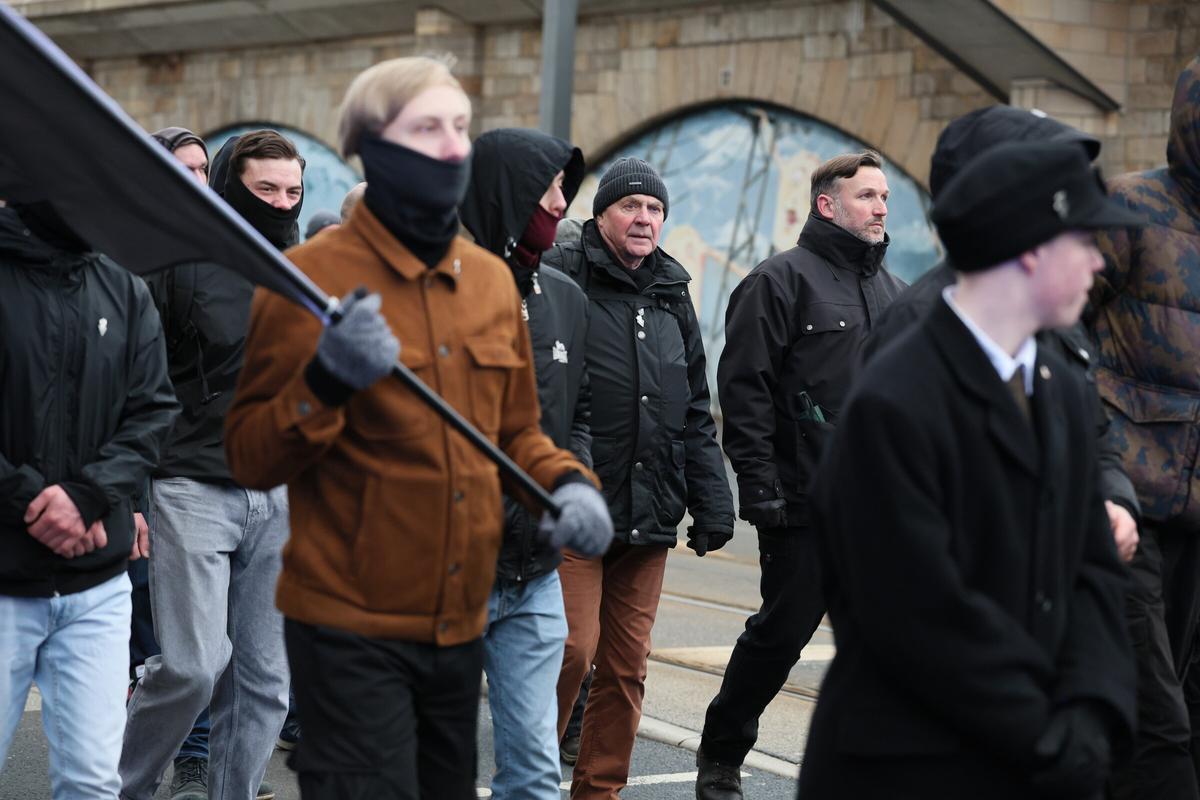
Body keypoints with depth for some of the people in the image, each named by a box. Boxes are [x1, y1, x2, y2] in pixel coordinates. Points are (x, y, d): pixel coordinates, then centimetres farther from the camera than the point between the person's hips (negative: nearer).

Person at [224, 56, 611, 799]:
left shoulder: (492, 279, 9)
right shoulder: (312, 278, -9)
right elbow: (252, 459, -11)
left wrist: (567, 483, -1)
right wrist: (326, 382, -28)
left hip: (462, 625, 6)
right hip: (352, 631, -6)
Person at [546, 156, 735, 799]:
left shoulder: (672, 297, 16)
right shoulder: (560, 278, -4)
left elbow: (694, 413, 21)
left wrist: (712, 503, 14)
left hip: (648, 518, 6)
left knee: (627, 665, 8)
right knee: (571, 649, -10)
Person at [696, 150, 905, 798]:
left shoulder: (894, 293, 17)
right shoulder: (783, 280, -5)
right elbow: (744, 388, -10)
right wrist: (760, 481, -15)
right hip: (804, 503, -6)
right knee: (780, 634, 1)